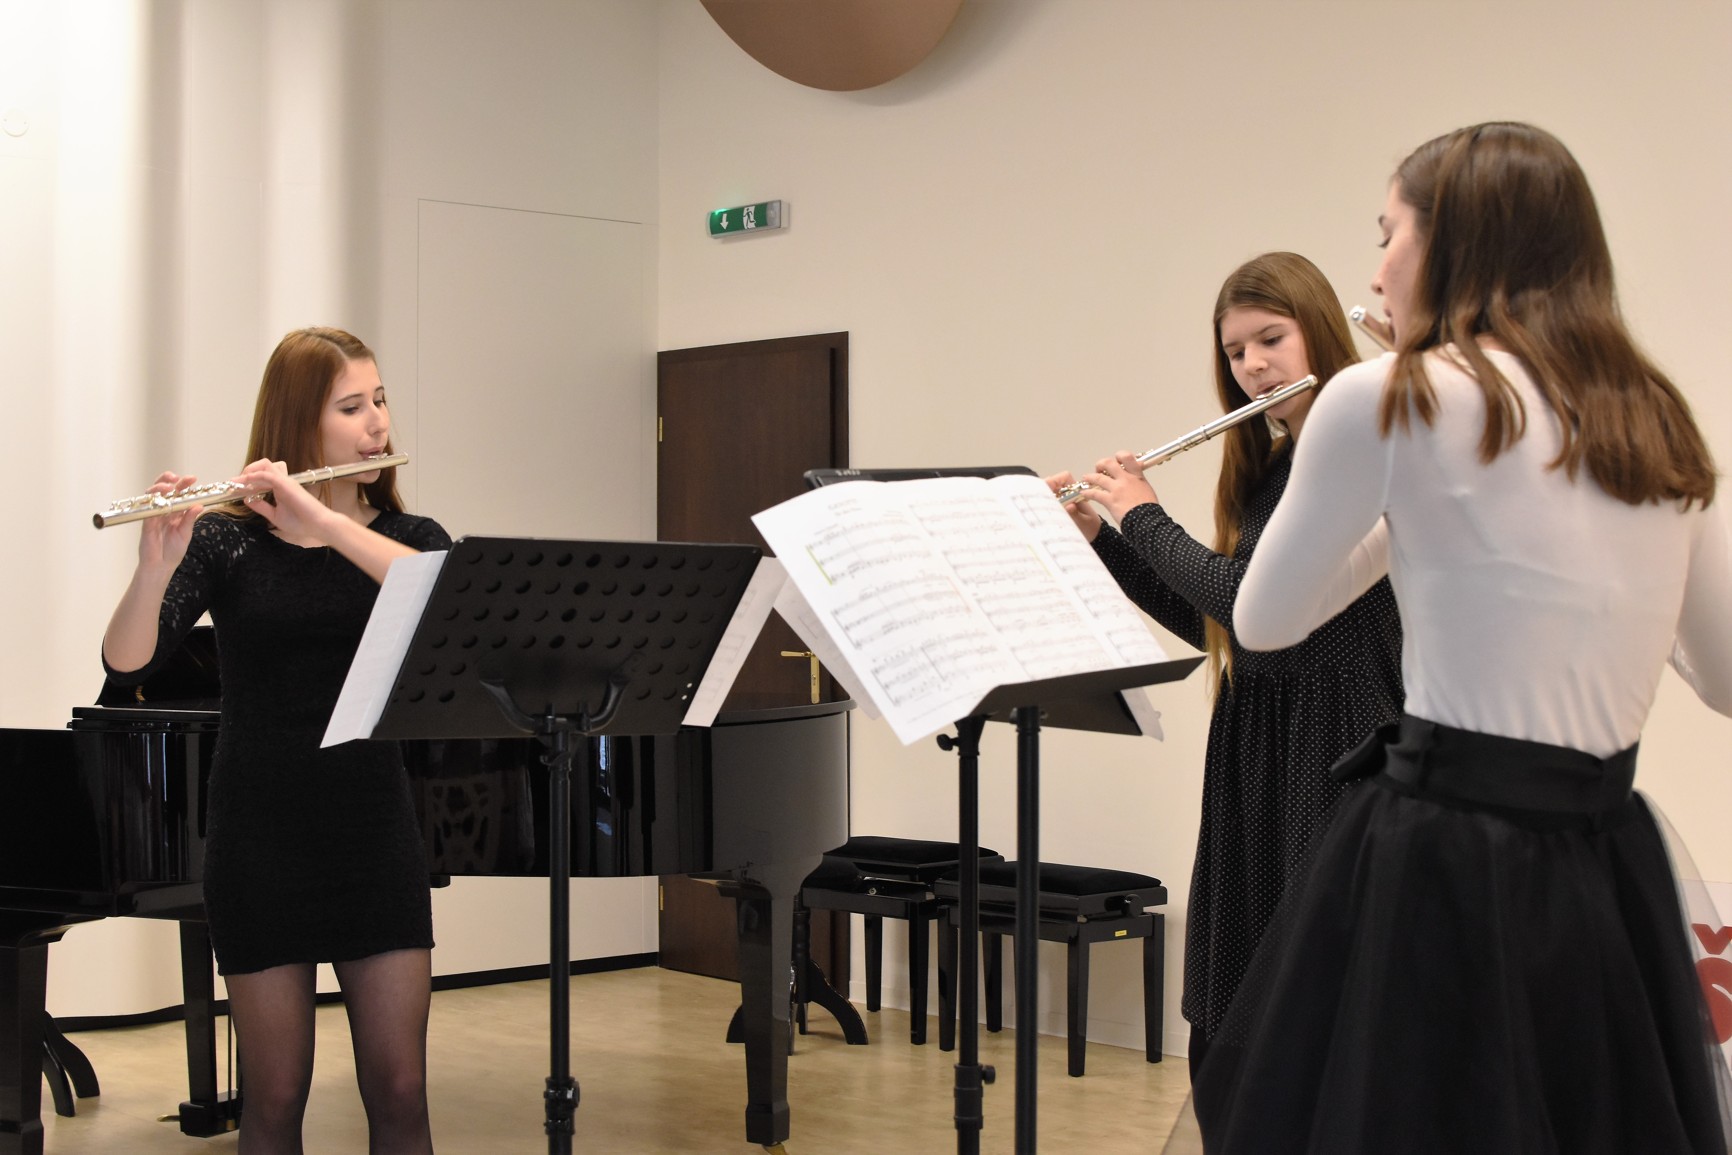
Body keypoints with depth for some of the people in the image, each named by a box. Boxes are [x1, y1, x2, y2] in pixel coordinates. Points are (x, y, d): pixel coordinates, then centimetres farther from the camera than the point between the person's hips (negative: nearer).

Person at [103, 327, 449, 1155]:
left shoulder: (405, 538, 6)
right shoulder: (227, 539, -1)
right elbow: (126, 664, -13)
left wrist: (321, 516, -27)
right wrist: (157, 563, -31)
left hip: (375, 836, 2)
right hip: (260, 838, -2)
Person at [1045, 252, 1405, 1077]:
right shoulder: (1266, 468, 16)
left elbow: (1250, 598, -19)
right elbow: (1206, 621, 18)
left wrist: (1143, 518, -5)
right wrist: (1097, 536, 11)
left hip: (1334, 763, -8)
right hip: (1250, 758, 9)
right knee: (1227, 1035, 11)